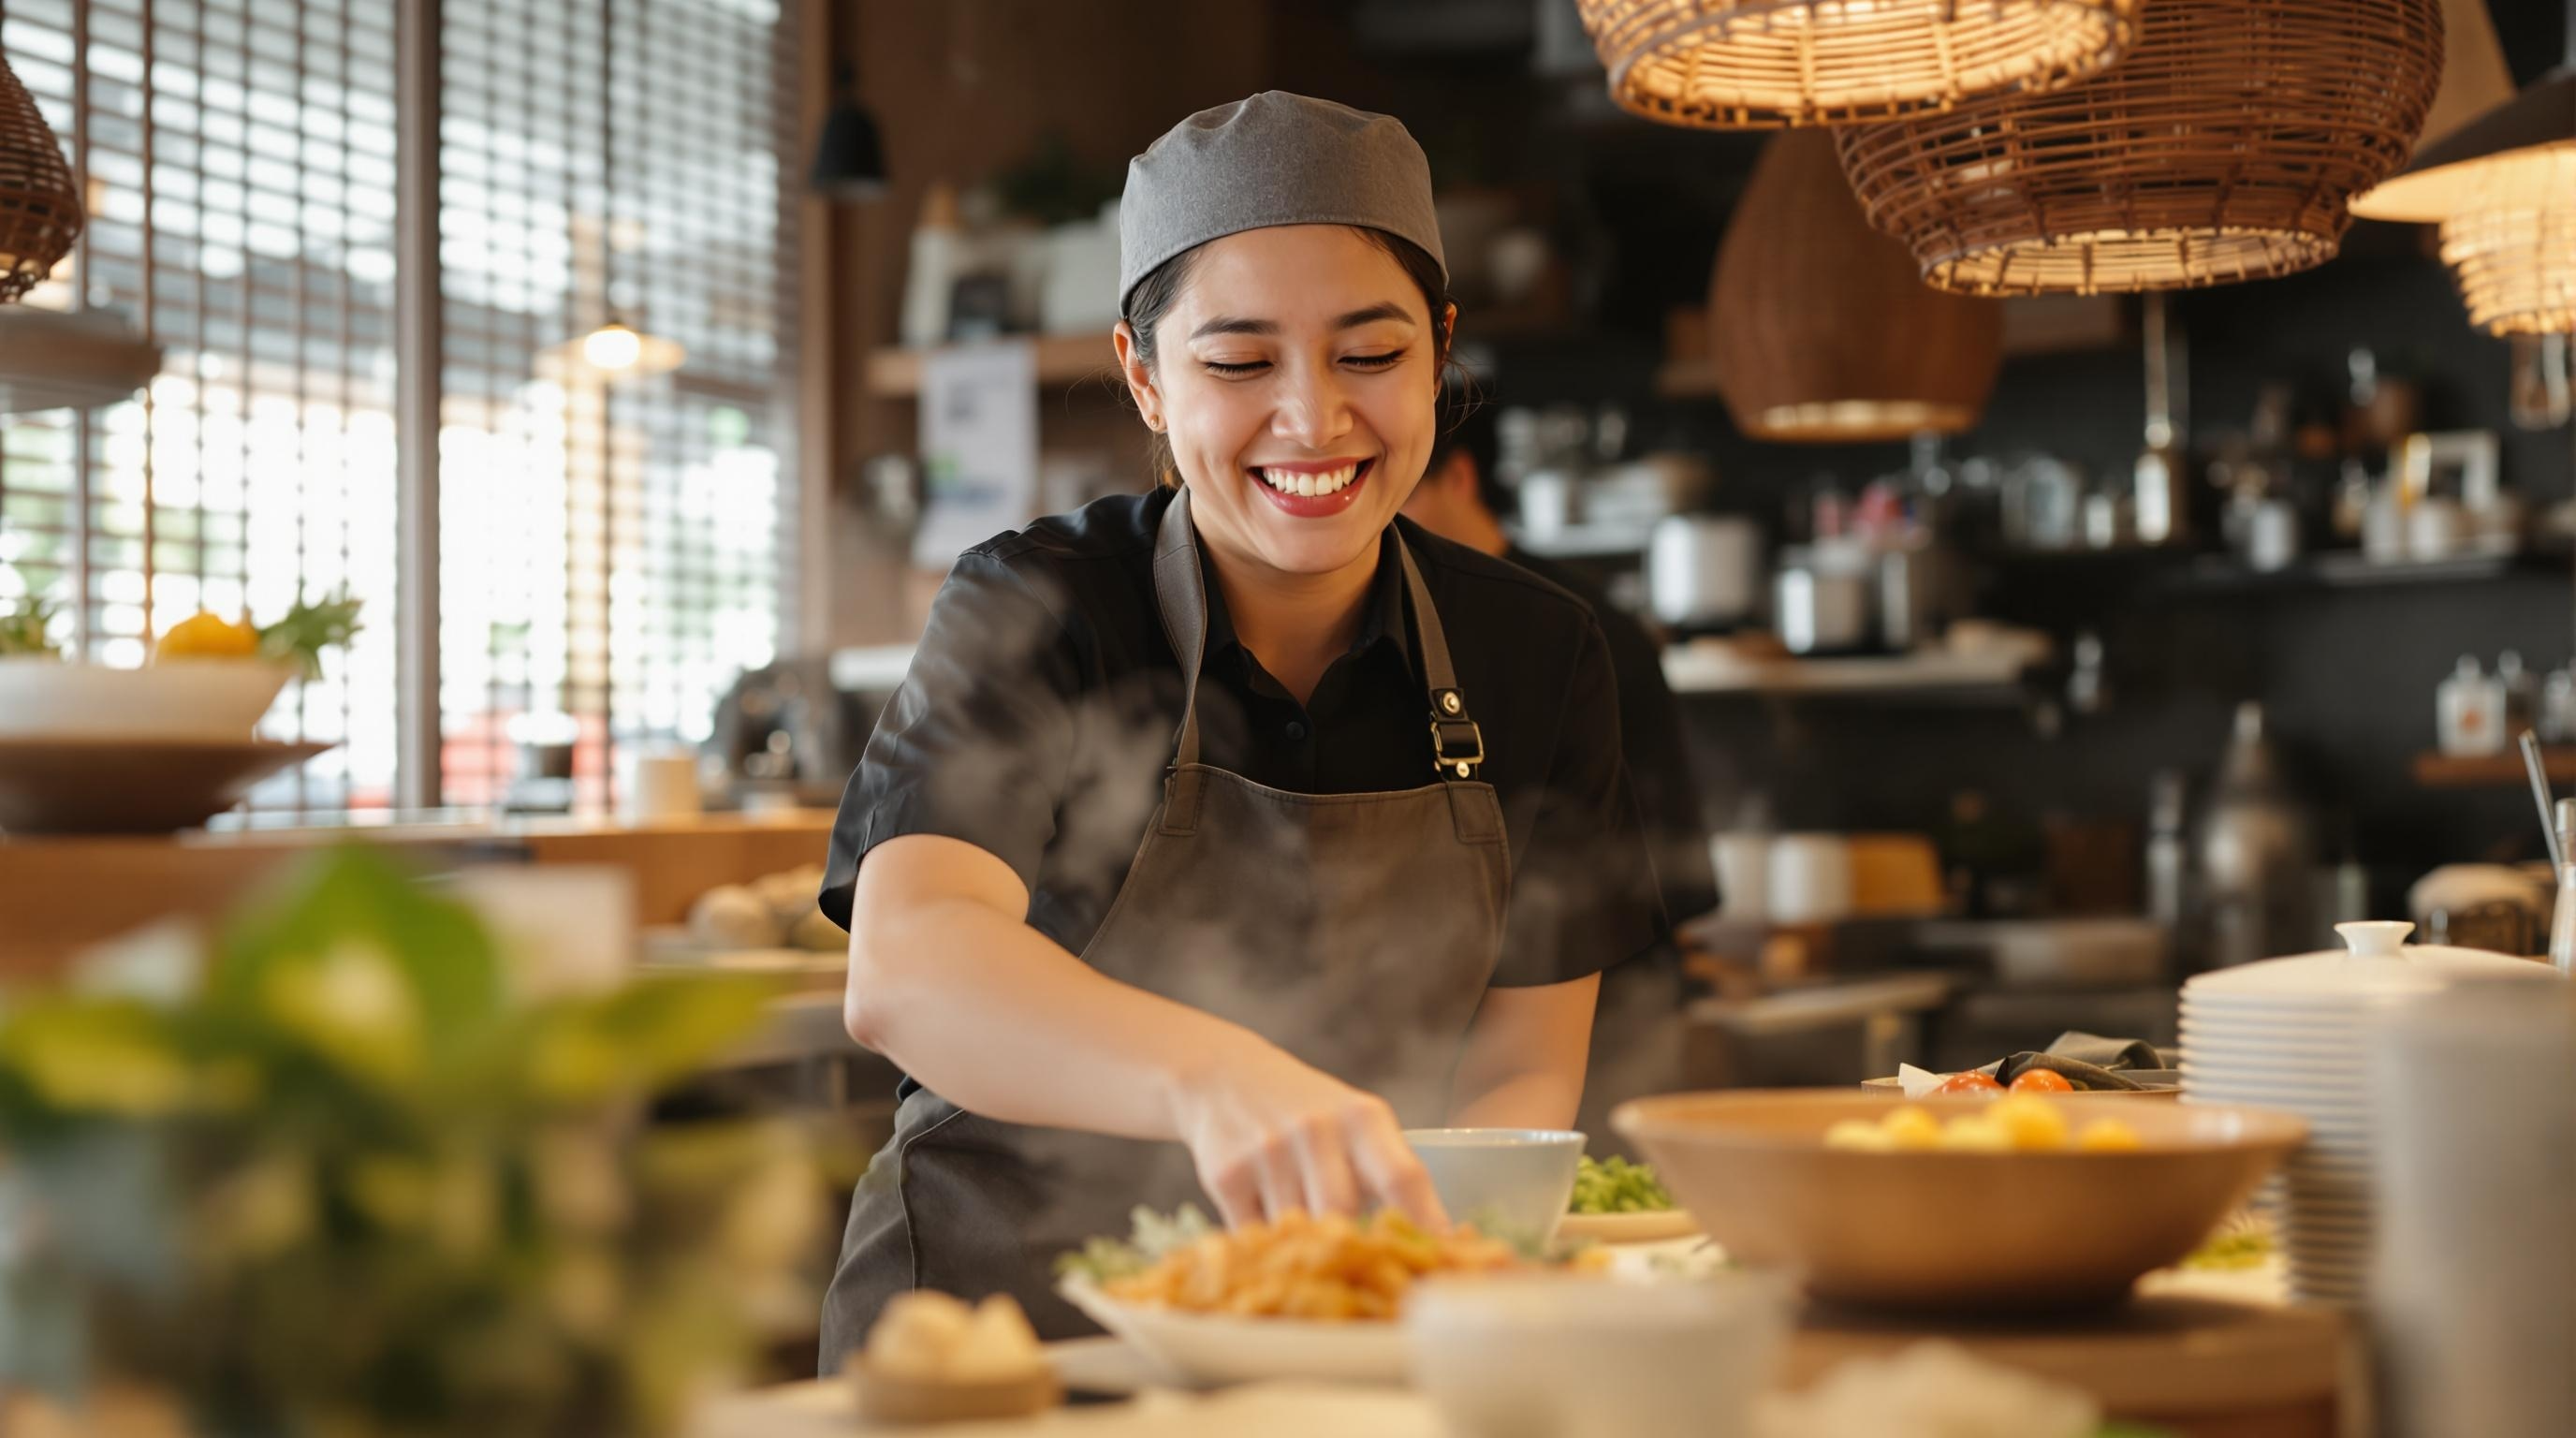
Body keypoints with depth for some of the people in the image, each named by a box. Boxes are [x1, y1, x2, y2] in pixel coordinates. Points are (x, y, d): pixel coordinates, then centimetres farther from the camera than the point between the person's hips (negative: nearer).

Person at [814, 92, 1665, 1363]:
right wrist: (1217, 1076, -48)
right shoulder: (1032, 616, -8)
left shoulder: (1536, 657, 4)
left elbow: (1524, 1077, 5)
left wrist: (1426, 1261, -19)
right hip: (1002, 1301, -2)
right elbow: (903, 971, -27)